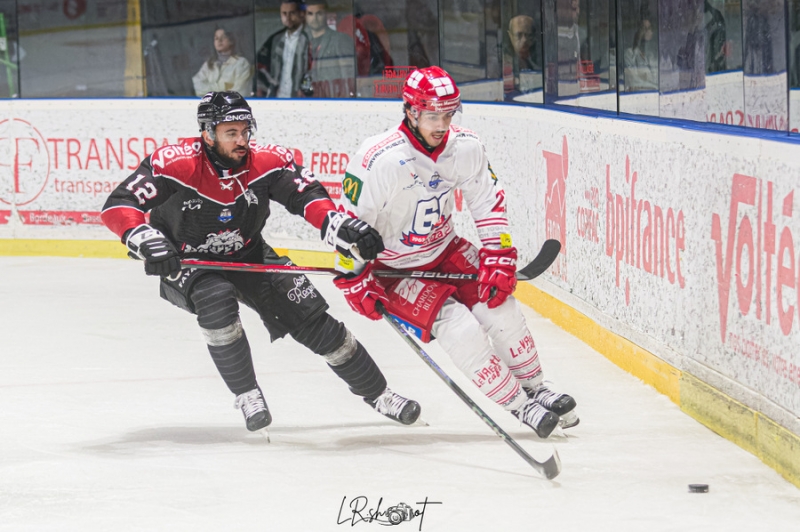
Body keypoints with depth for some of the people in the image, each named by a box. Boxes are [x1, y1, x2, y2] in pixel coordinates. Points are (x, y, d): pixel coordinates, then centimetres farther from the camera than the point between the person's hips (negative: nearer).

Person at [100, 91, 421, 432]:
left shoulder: (266, 162, -20)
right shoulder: (176, 164, -28)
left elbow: (306, 195, -20)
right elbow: (118, 206, -31)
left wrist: (343, 227, -40)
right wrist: (145, 240, -50)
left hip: (247, 256, 3)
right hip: (185, 263, -3)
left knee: (312, 318, -2)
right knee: (217, 300, -35)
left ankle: (377, 394, 16)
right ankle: (247, 397, -16)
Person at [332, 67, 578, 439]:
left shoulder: (465, 147, -12)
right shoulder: (379, 161, -29)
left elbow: (489, 203, 0)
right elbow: (348, 222, -20)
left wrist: (499, 258, -8)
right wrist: (355, 281, -17)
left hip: (444, 251, 5)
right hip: (394, 269, -5)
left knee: (498, 303, -8)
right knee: (459, 328, -20)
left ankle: (536, 389, 13)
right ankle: (520, 407, -8)